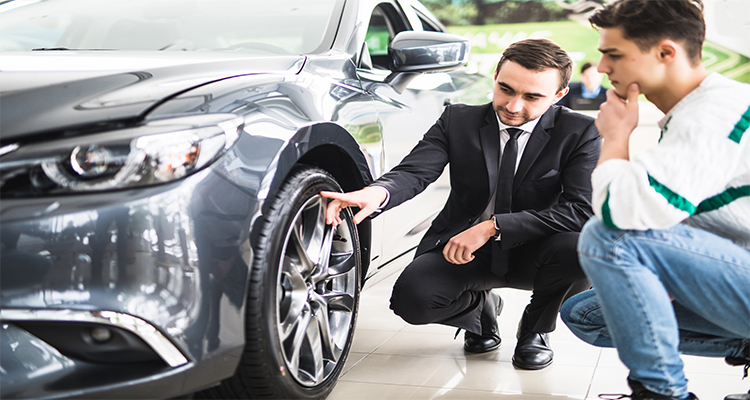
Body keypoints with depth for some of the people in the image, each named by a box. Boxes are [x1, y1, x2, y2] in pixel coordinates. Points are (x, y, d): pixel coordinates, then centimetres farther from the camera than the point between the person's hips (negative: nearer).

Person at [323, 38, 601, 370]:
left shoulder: (579, 133, -10)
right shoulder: (458, 120, -3)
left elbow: (582, 209, -22)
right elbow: (415, 171, -16)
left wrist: (493, 226, -29)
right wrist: (377, 192, -42)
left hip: (529, 251, -1)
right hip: (461, 245, 1)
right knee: (412, 297, -27)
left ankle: (536, 328, 1)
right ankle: (479, 306, 12)